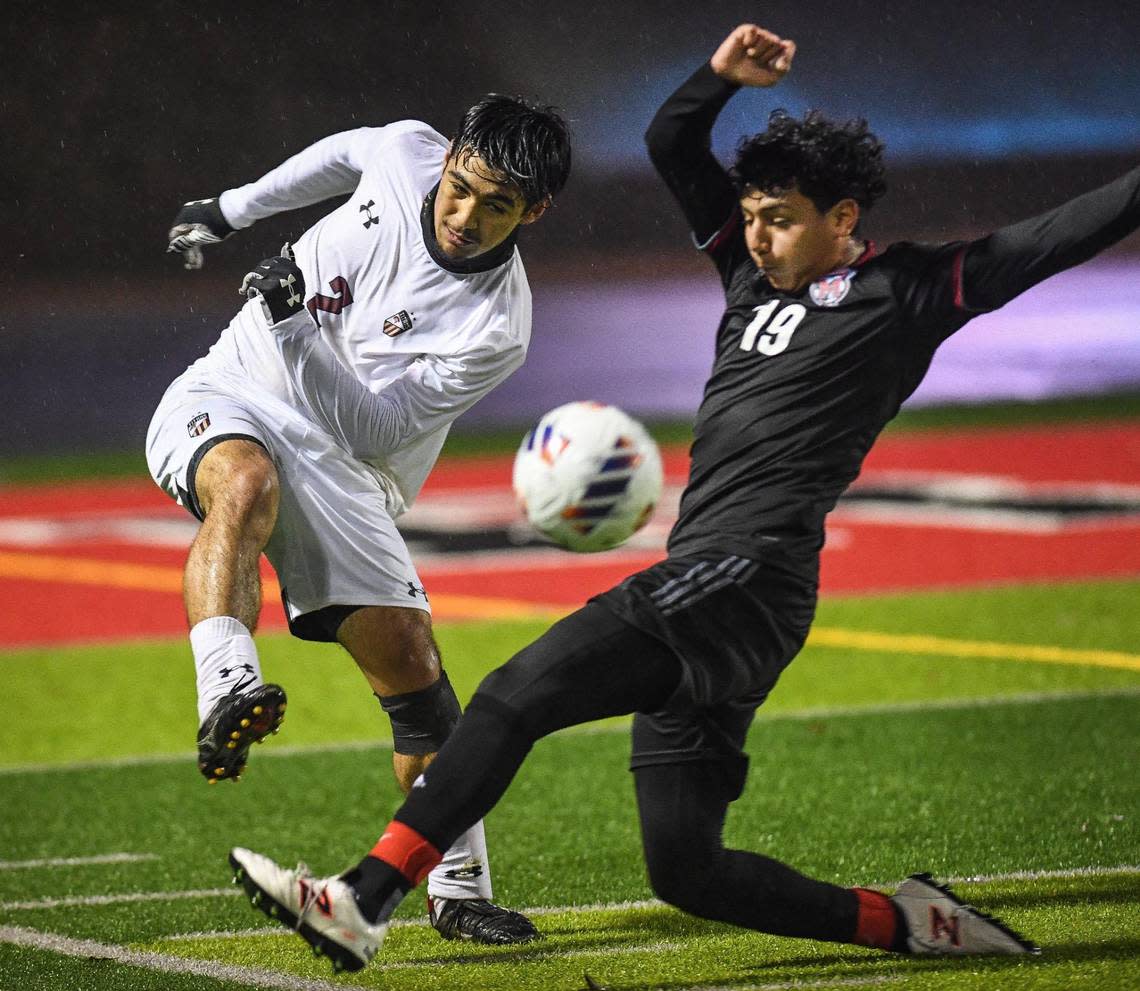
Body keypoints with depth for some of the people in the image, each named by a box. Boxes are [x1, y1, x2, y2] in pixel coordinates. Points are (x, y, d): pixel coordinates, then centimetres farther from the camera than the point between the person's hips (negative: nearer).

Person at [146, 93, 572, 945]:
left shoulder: (495, 329, -20)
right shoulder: (405, 152, -10)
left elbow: (366, 431, -20)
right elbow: (349, 151, 17)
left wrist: (296, 326, -32)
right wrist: (234, 208, 25)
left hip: (342, 473, -1)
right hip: (224, 400, 1)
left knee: (407, 653, -9)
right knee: (246, 485, -35)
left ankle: (460, 889, 4)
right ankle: (225, 691, -57)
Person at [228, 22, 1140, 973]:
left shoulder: (908, 289, 3)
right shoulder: (756, 270, 21)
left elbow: (1060, 237, 2)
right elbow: (670, 143, 25)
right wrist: (721, 76, 9)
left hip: (749, 575, -9)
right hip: (700, 592, 9)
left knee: (516, 694, -21)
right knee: (687, 871, 7)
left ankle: (364, 900, -22)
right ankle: (907, 921, 10)